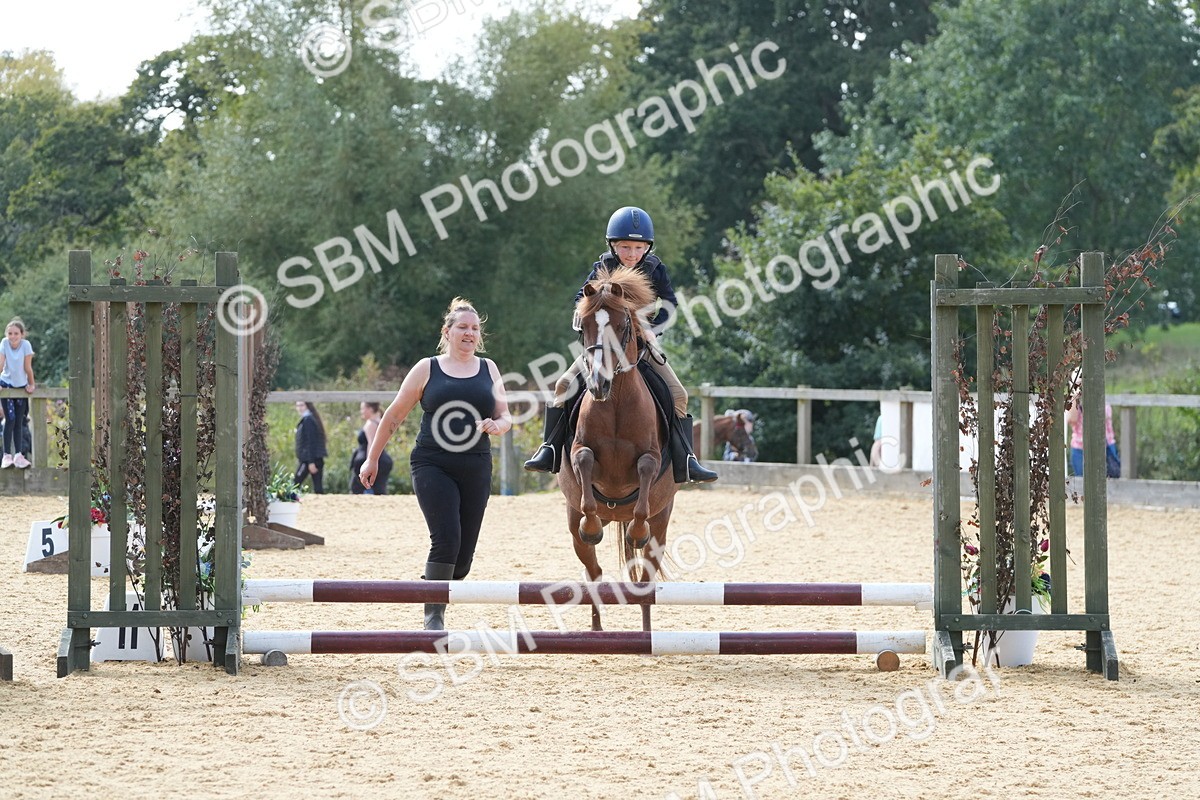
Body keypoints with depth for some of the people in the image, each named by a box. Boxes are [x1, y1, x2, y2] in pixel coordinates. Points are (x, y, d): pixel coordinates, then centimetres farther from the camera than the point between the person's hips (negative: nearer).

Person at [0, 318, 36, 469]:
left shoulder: (26, 344, -17)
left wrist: (32, 384, -4)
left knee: (19, 422, 3)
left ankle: (18, 455, 5)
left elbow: (28, 367, -12)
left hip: (21, 385, 1)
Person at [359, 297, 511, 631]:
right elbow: (393, 417, 10)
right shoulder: (427, 369, 5)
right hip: (432, 465, -3)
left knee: (464, 553, 1)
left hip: (475, 467, 3)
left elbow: (505, 417, 12)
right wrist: (372, 459, 10)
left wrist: (496, 426, -12)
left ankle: (437, 604, 24)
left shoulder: (488, 369, 13)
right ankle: (433, 616, -9)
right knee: (446, 538, -19)